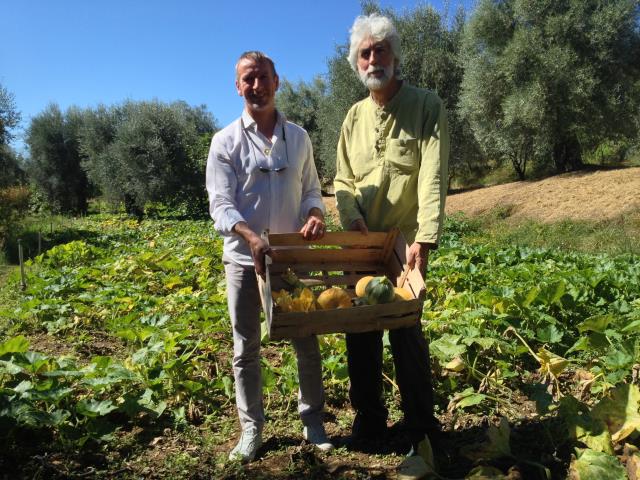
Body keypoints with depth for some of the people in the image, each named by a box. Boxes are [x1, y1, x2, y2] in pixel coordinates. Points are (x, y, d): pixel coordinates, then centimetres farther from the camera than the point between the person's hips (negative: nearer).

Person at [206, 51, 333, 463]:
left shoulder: (298, 137, 8)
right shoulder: (225, 141, -1)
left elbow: (311, 189, 11)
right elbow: (220, 204, -9)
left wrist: (316, 214, -13)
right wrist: (251, 236, -28)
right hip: (244, 257, -2)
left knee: (307, 343, 9)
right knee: (246, 348, 7)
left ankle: (313, 420, 27)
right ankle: (251, 429, 23)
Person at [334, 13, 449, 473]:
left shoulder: (427, 106, -3)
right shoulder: (354, 116, 12)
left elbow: (432, 178, -14)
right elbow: (343, 180, 12)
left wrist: (425, 239, -23)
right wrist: (353, 217, -7)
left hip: (403, 244, -5)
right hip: (361, 245, 5)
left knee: (406, 335, 0)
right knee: (360, 334, 9)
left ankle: (422, 428, 19)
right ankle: (369, 420, 27)